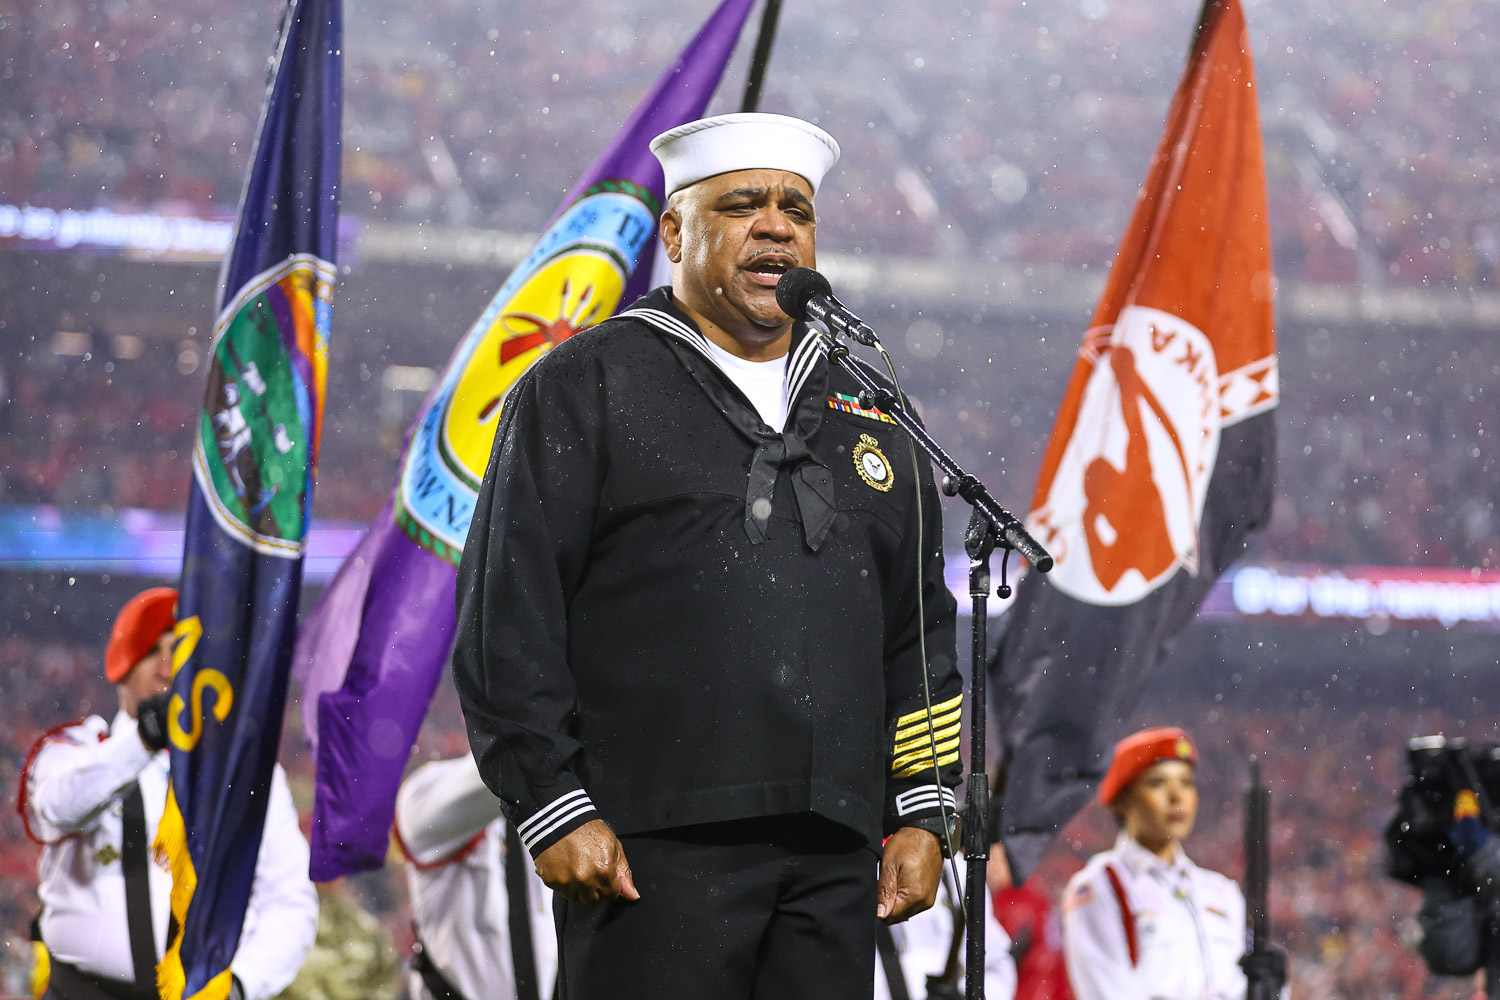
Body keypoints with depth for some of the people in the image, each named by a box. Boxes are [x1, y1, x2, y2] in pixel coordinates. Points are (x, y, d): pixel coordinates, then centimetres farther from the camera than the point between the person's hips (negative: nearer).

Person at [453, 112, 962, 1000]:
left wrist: (923, 812, 13)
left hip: (835, 859, 5)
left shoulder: (862, 416, 20)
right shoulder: (584, 388, 4)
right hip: (656, 850, -5)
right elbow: (508, 617, -2)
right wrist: (553, 808, -9)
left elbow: (921, 626, 22)